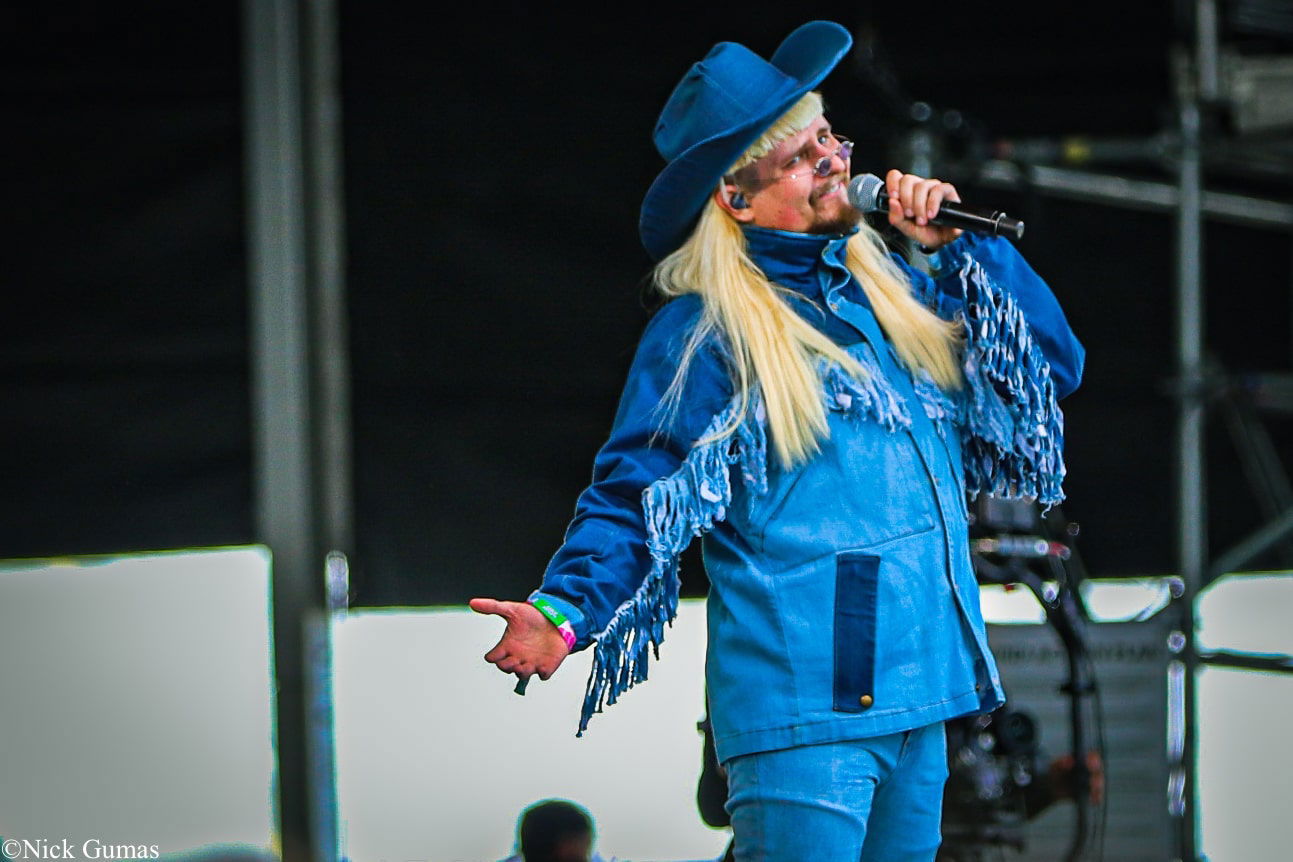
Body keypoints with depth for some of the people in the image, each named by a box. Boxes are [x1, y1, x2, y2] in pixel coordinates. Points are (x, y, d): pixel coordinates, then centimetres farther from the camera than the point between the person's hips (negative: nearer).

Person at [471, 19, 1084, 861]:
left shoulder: (890, 294, 14)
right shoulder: (704, 333, -6)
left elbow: (1055, 363, 16)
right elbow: (636, 500, -8)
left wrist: (959, 246, 6)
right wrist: (562, 613, -25)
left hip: (917, 708, 7)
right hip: (804, 717, -7)